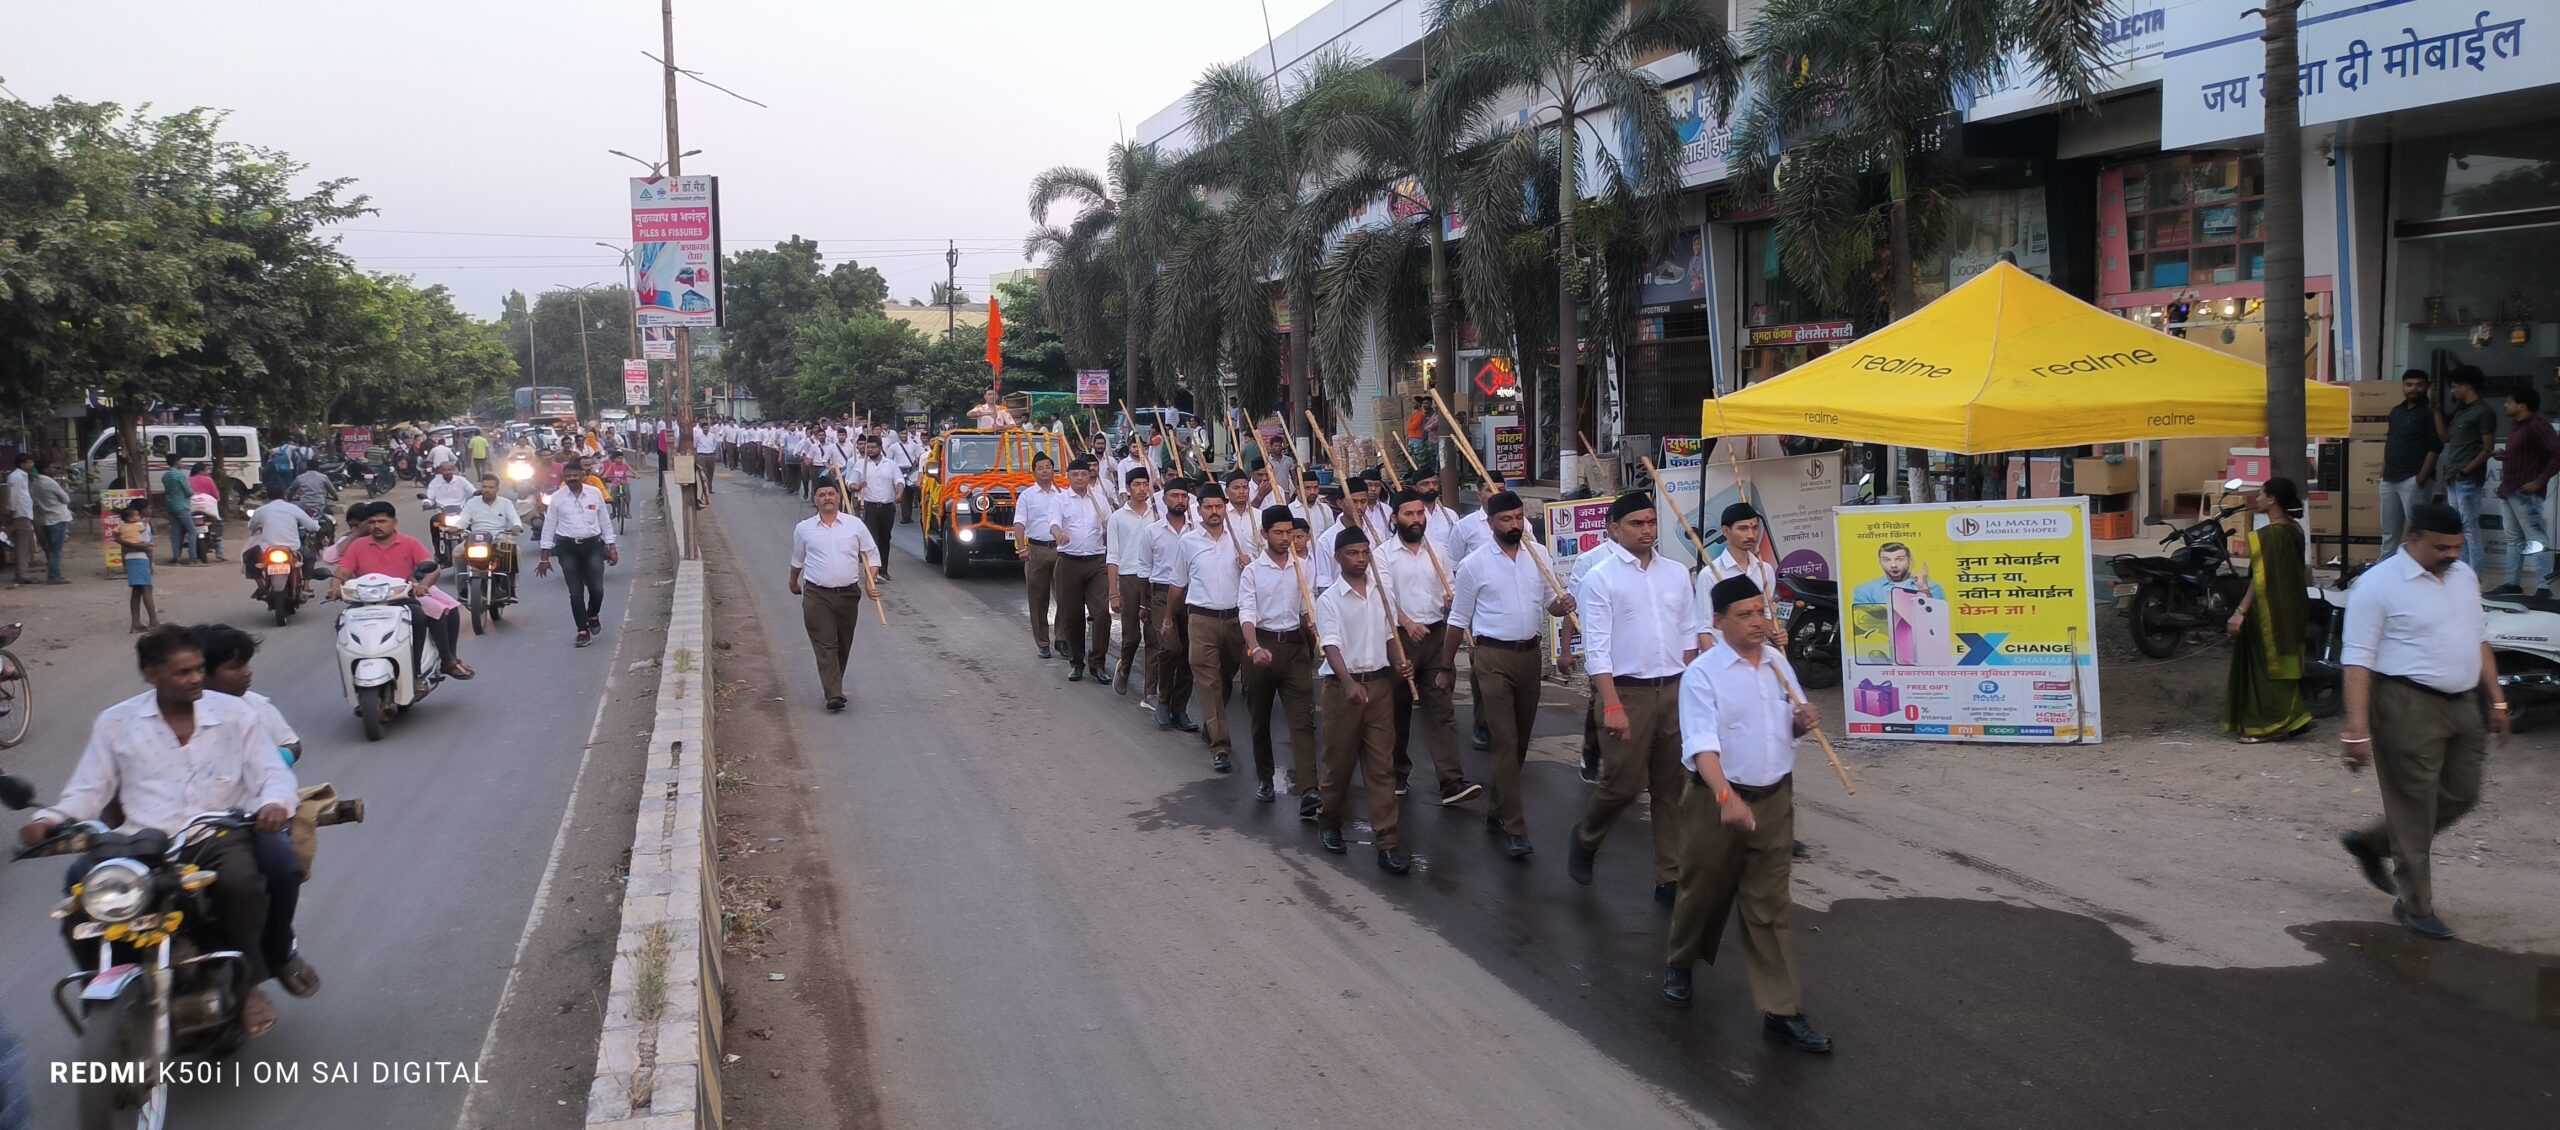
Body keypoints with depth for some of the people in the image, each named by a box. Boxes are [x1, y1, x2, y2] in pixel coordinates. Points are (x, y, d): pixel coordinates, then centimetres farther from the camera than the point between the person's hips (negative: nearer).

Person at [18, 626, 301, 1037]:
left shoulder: (234, 713, 7)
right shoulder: (116, 722, 11)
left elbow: (272, 773, 4)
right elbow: (89, 789, 12)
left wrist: (275, 802, -20)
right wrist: (50, 819, -9)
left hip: (219, 837, -1)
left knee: (242, 881, -35)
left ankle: (248, 981, -11)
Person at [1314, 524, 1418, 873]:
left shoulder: (1380, 592, 8)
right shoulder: (1329, 600, -8)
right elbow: (1331, 646, -19)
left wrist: (1400, 662, -3)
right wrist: (1349, 683, -34)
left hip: (1379, 684, 4)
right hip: (1343, 686, -4)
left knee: (1381, 765, 0)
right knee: (1339, 760, 8)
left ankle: (1388, 841, -1)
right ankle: (1329, 821, 32)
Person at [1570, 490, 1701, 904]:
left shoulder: (1676, 574, 10)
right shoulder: (1600, 578, -5)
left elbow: (1688, 636, 15)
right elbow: (1597, 648, -10)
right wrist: (1612, 705, -16)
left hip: (1675, 690, 5)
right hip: (1628, 691, -5)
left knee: (1672, 789, 6)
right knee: (1622, 784, -3)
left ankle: (1670, 878, 13)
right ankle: (1585, 839, 26)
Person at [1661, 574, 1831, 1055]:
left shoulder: (1777, 661, 5)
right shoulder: (1702, 674, -14)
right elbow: (1702, 743, -25)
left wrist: (1802, 721, -7)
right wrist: (1727, 796, -40)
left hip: (1775, 798, 4)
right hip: (1717, 799, -4)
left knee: (1769, 906, 5)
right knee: (1705, 891, 13)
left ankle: (1781, 1012, 6)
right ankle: (1679, 965, 41)